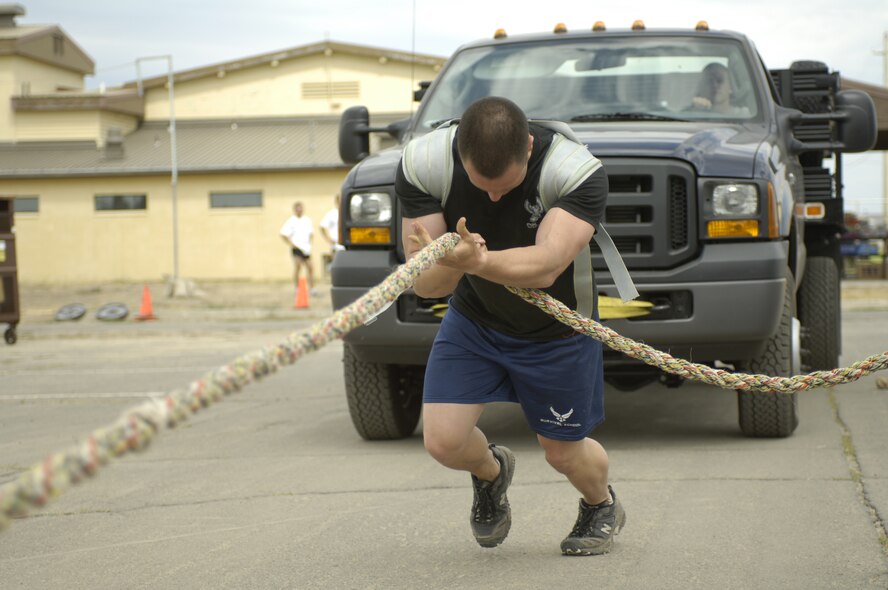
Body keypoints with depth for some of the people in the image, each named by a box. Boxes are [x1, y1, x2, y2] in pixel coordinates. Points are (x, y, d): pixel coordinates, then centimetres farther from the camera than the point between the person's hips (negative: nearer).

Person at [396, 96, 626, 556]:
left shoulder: (579, 172, -33)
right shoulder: (423, 162, -25)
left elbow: (545, 266, -46)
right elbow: (424, 284, -25)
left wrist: (477, 262, -65)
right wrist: (447, 267, -49)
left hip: (558, 328, -2)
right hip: (473, 317, 2)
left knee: (563, 452, 8)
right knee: (443, 440, -12)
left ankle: (602, 505, 47)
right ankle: (491, 471, 27)